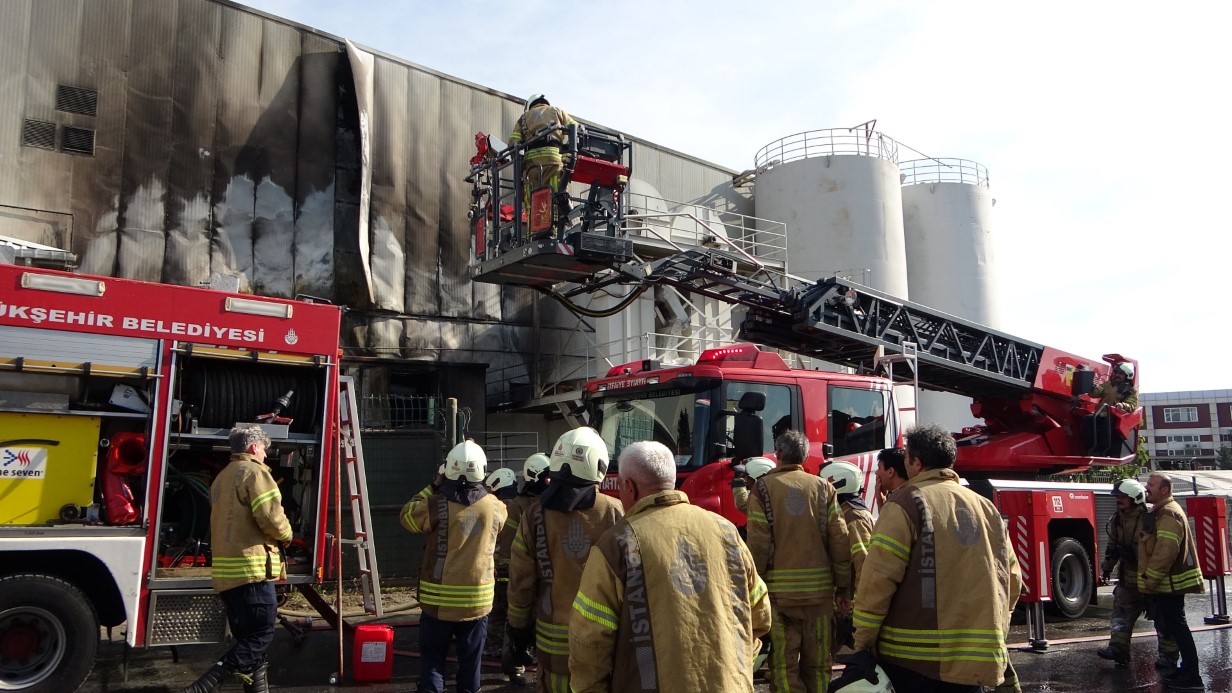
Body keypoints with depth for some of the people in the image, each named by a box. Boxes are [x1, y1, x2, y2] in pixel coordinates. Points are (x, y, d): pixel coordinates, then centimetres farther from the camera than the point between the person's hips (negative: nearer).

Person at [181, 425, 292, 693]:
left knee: (247, 638, 13)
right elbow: (271, 517, -17)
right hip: (251, 569, -10)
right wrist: (286, 535, 3)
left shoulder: (221, 478, 22)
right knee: (261, 637, -7)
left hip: (226, 571, 10)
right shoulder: (254, 472, -8)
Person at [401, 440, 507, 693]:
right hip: (478, 599, 2)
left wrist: (432, 488, 8)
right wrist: (485, 491, 18)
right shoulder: (495, 507, -5)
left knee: (432, 657, 10)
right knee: (470, 659, 14)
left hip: (439, 599, -2)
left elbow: (407, 515, 5)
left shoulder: (436, 505, -14)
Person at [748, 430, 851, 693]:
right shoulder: (823, 487, 5)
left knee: (784, 664, 3)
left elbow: (758, 543, -8)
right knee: (817, 662, 13)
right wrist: (843, 583, 10)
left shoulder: (763, 488, -2)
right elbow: (840, 540, 2)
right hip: (819, 588, 3)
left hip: (779, 589, -2)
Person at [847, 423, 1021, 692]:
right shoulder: (986, 507, 12)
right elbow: (1012, 580, 14)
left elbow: (878, 577, -13)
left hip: (911, 658, -5)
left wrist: (863, 644, -7)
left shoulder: (906, 502, -6)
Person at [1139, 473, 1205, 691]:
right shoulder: (1159, 511, 16)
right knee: (1171, 625, 15)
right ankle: (1187, 669, 24)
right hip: (1165, 583, 10)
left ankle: (1191, 676, -3)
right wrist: (1150, 580, 23)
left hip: (1169, 583, -10)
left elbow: (1166, 551, -25)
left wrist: (1150, 579, -21)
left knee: (1176, 626, -7)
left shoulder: (1169, 513, -18)